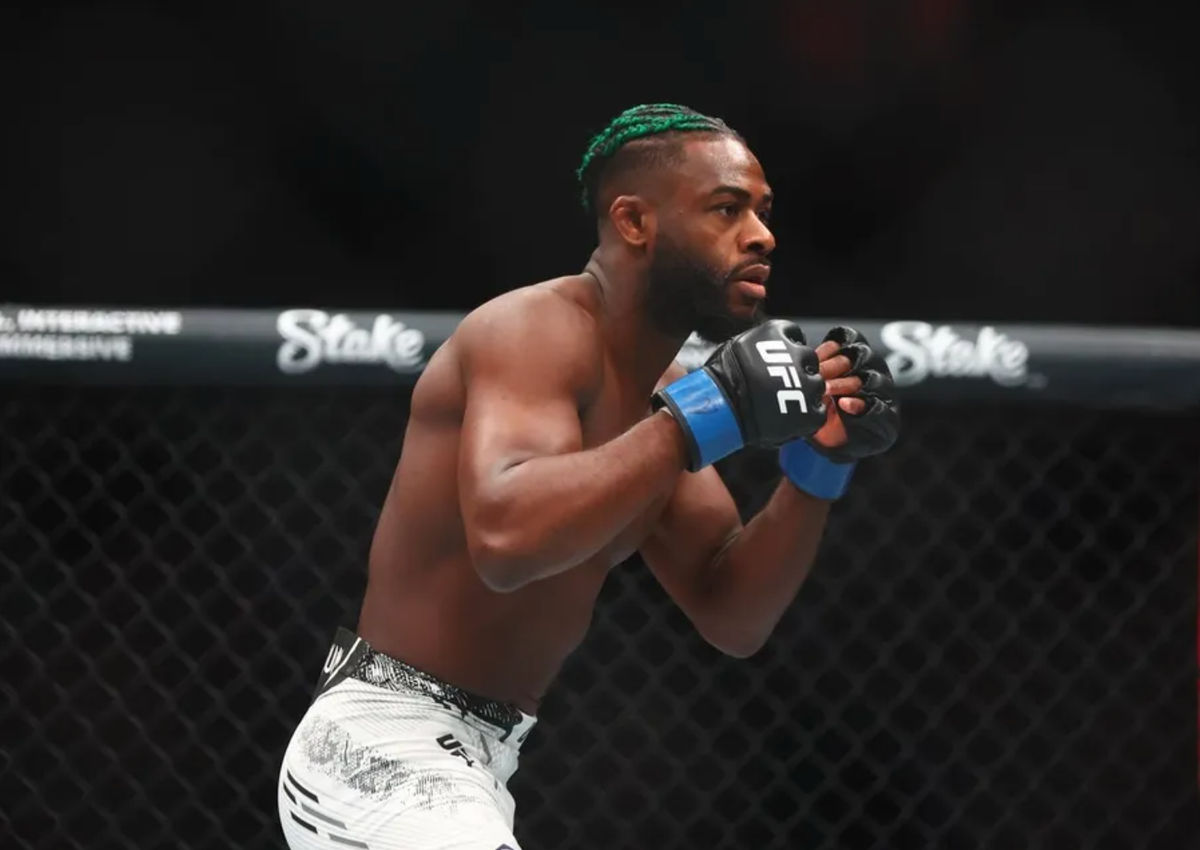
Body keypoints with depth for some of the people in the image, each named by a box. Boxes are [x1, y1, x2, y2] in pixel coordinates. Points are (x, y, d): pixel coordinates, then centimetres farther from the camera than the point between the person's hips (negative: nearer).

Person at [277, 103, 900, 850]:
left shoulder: (659, 391, 11)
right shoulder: (538, 330, -16)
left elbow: (732, 619, 11)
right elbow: (506, 537, -35)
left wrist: (817, 467, -3)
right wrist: (706, 417, -31)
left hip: (472, 761, 10)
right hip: (386, 752, -10)